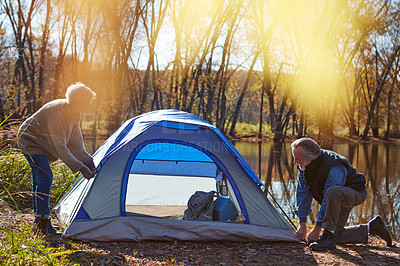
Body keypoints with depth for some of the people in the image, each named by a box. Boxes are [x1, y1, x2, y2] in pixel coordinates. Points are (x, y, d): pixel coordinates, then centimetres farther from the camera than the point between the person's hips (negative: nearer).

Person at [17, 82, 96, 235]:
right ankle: (43, 222, -20)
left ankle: (39, 218, 25)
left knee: (39, 179, 15)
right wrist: (80, 168, -35)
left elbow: (75, 143, 1)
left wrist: (89, 162, -7)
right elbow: (60, 148, -33)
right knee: (45, 177, -20)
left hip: (41, 145, 10)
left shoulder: (74, 114, -4)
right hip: (30, 141, -10)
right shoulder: (56, 113, -32)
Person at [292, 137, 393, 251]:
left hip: (356, 193, -8)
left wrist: (317, 228, -29)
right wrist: (302, 223, -7)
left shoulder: (334, 168, -36)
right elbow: (302, 193, -6)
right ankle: (371, 227, 24)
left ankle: (329, 236, -29)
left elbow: (327, 197, -33)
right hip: (338, 199, 8)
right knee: (336, 233, 6)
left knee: (332, 192, -40)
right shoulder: (304, 165, -13)